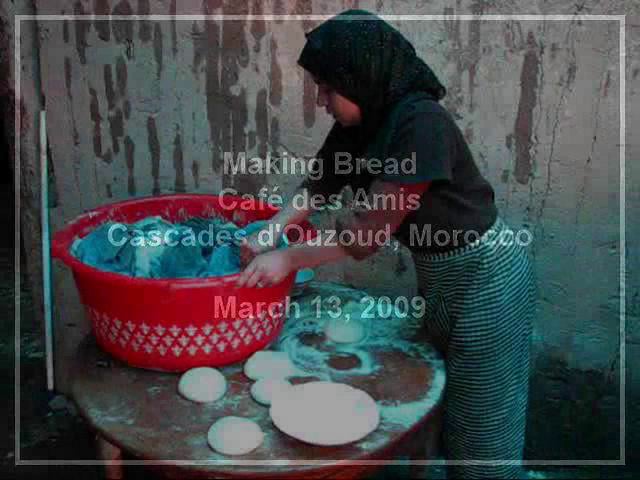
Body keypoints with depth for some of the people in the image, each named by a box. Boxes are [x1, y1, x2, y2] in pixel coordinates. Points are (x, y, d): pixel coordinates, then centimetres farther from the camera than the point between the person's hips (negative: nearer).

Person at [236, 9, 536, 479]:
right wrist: (268, 233, -14)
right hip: (438, 276, 9)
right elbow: (318, 184, 2)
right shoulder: (362, 122, -3)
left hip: (486, 280, -9)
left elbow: (370, 230, -28)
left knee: (479, 423, 8)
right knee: (432, 403, 23)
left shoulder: (422, 125, -30)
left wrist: (289, 258, -21)